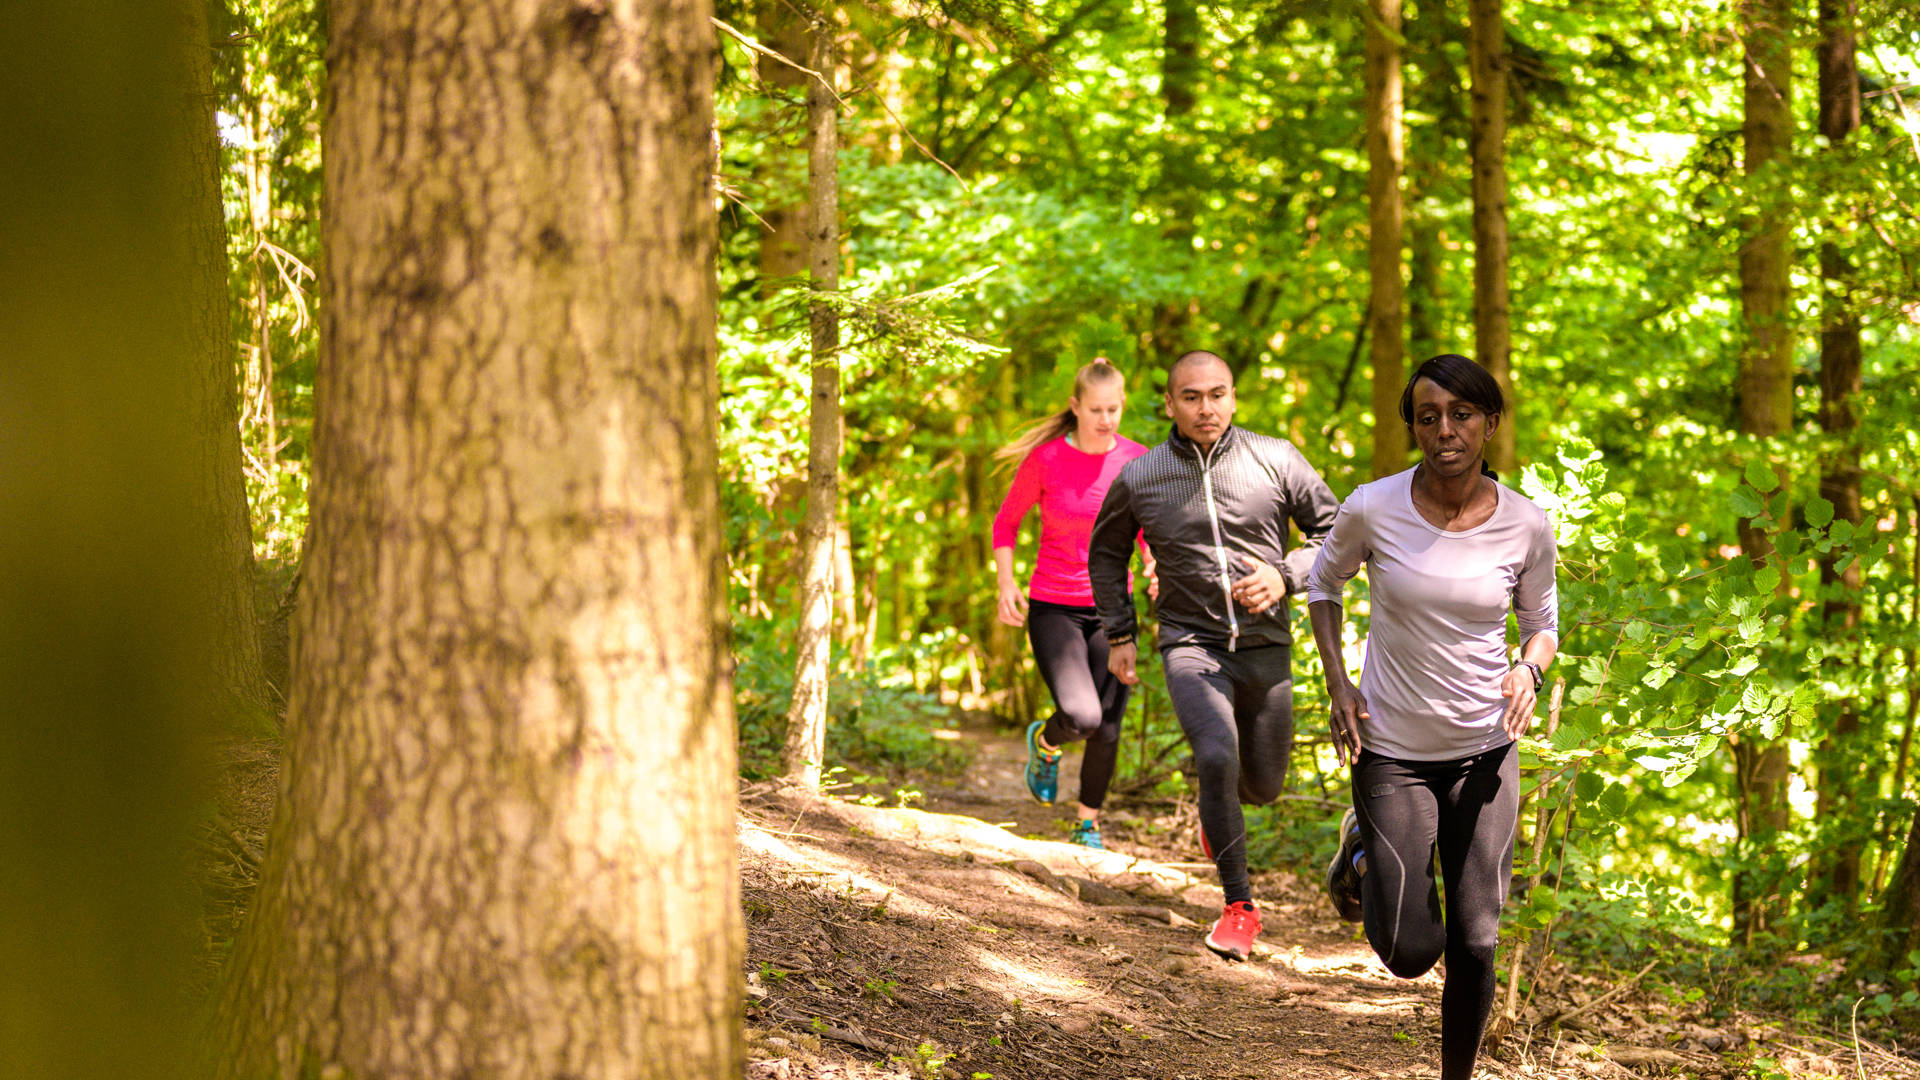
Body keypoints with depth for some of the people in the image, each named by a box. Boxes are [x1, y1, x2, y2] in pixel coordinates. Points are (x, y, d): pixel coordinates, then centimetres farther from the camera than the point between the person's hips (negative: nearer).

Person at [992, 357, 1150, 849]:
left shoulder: (1137, 461, -1)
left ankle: (1089, 822, 25)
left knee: (1107, 731, 2)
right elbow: (1006, 523, 4)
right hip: (1053, 608, -3)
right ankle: (1045, 740, 16)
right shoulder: (1045, 459, -9)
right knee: (1080, 717, -21)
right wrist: (1006, 583, -8)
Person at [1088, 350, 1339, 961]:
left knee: (1263, 786, 13)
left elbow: (1335, 531, 5)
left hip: (1265, 646, 2)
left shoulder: (1275, 461, -4)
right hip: (1190, 644, -2)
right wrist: (1119, 634, 14)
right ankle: (1239, 908, -15)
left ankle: (1216, 809, 53)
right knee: (1217, 756, -26)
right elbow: (1106, 552, 16)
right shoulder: (1139, 479, -2)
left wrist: (1286, 576, -12)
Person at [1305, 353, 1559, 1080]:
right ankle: (1363, 845, 32)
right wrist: (1338, 683, -5)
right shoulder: (1373, 509, -13)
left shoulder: (1525, 527, -8)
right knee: (1409, 953, 0)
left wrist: (1529, 670, -15)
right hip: (1391, 749, -1)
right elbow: (1324, 582, 7)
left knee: (1476, 944, 2)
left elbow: (1541, 624, 8)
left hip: (1484, 749, 1)